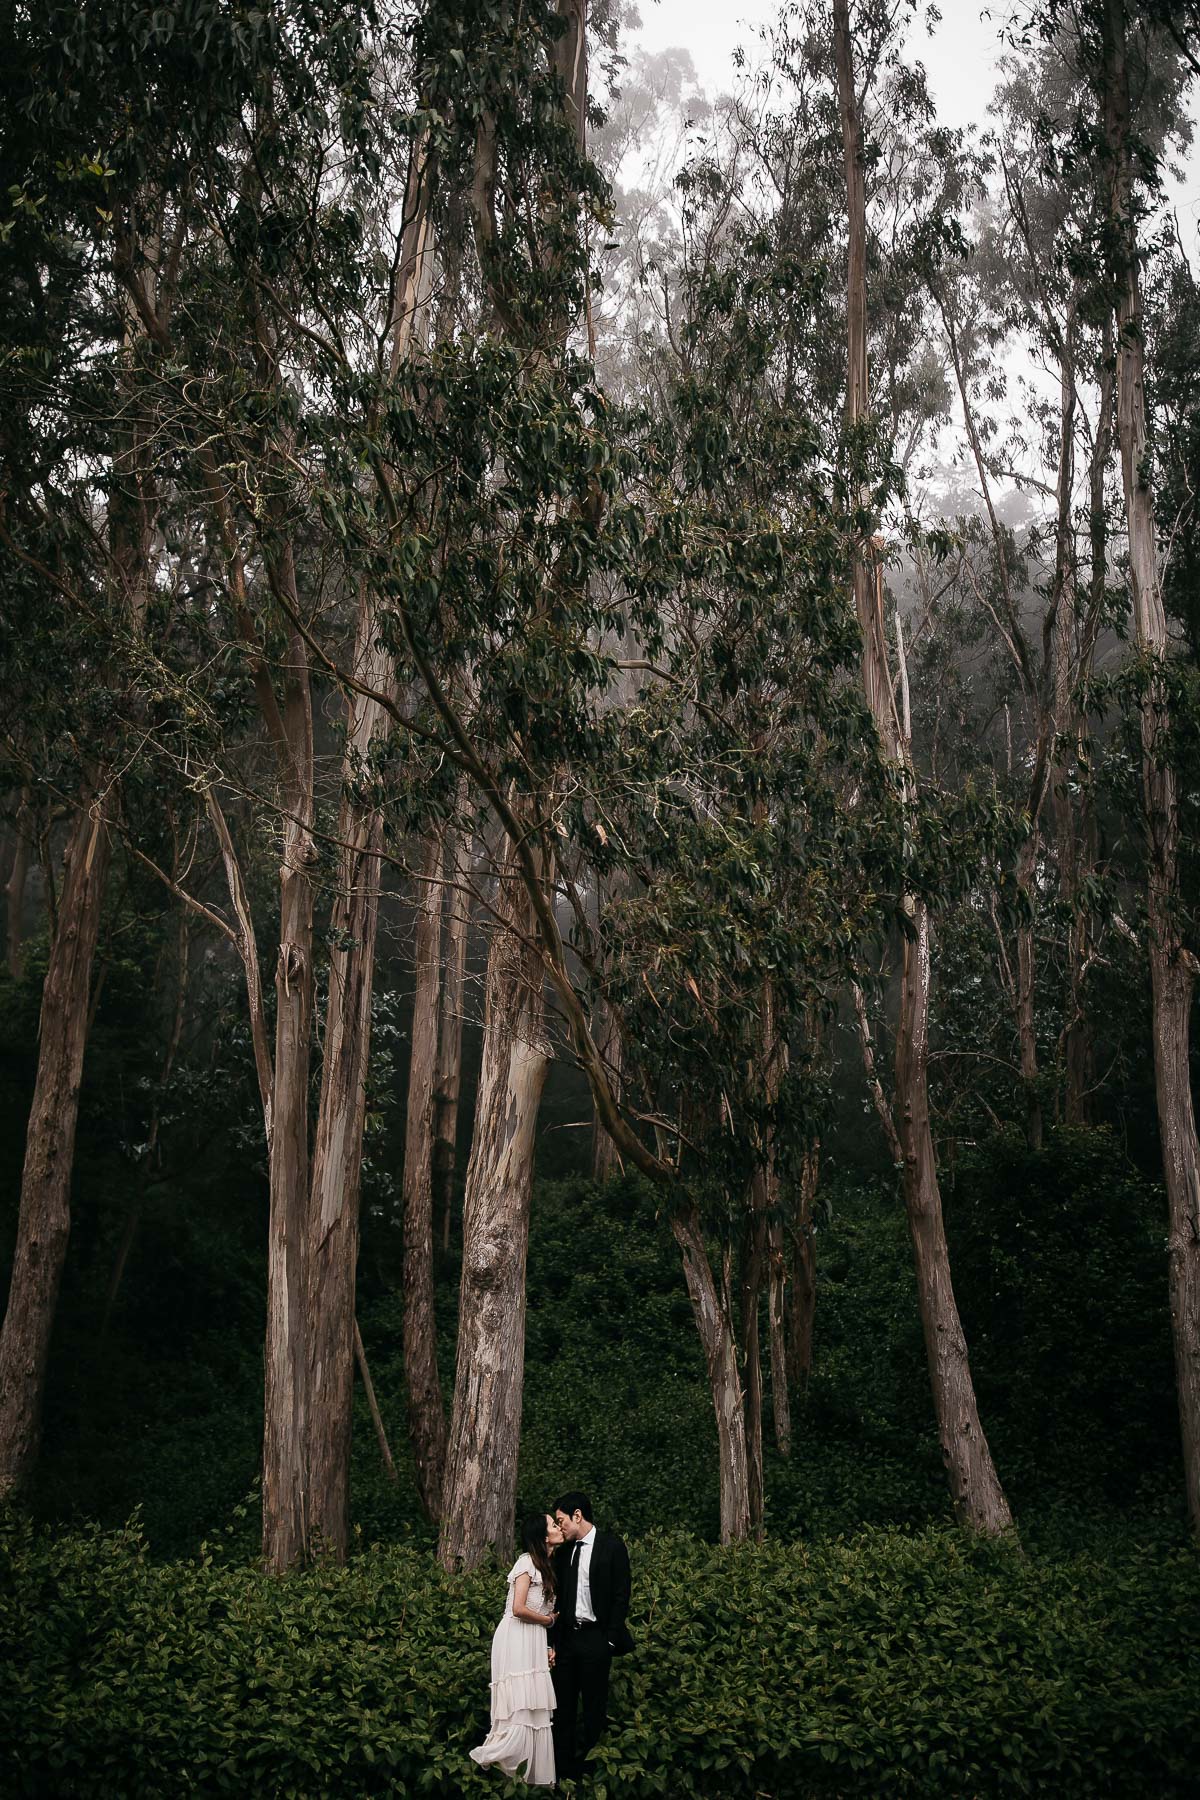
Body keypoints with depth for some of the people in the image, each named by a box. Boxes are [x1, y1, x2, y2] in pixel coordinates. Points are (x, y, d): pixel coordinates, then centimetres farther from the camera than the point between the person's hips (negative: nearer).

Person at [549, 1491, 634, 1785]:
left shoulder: (612, 1547, -5)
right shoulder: (563, 1552, 11)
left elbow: (621, 1596, -6)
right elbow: (558, 1598, 13)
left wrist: (610, 1640, -10)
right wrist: (553, 1642, 8)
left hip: (595, 1639, -5)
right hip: (566, 1637, 5)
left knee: (594, 1708, 1)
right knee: (563, 1708, 7)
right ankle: (563, 1770, 14)